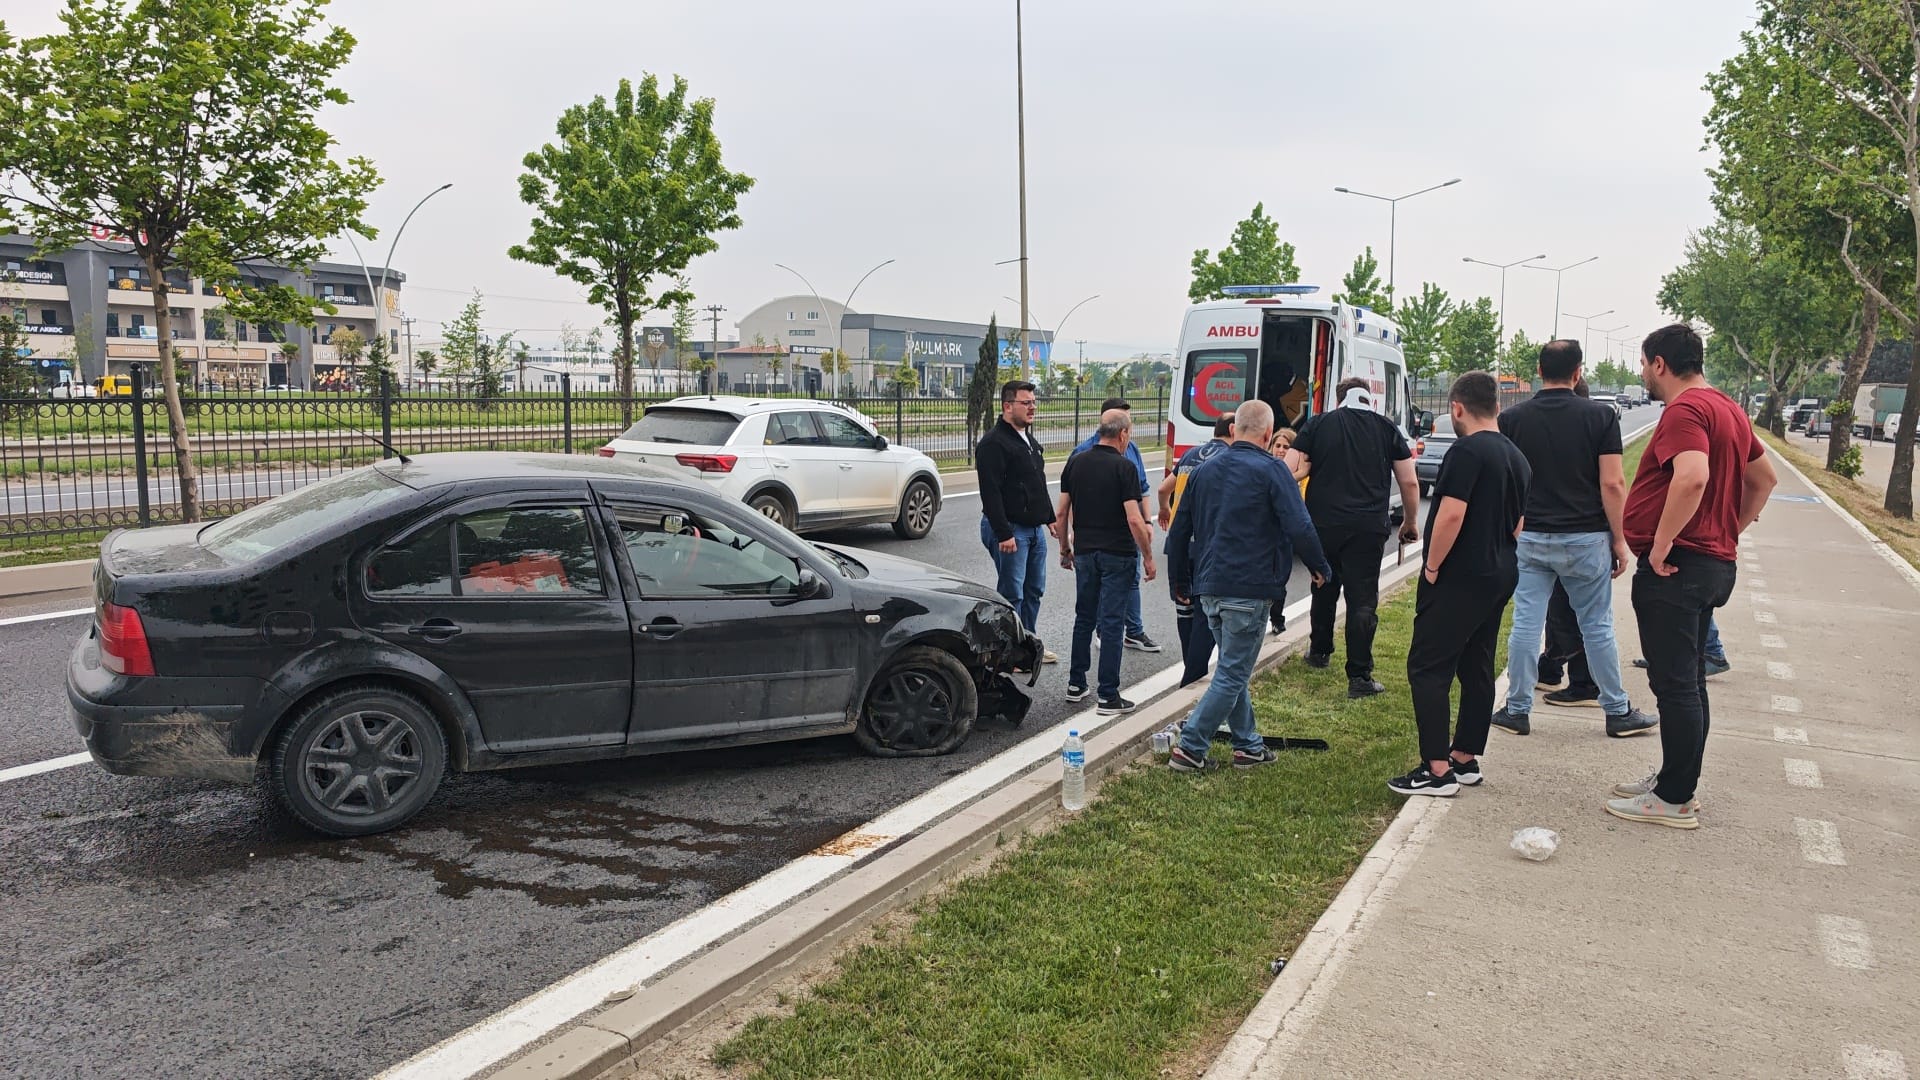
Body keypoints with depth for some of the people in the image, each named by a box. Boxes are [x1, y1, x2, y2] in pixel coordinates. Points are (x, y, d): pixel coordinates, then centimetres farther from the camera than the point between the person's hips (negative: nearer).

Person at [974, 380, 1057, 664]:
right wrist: (1003, 533, -25)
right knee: (1012, 593, -4)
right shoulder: (994, 443, -15)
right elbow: (990, 492, -22)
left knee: (1034, 590, 15)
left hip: (1035, 528, 9)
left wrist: (1050, 517, 20)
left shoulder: (1029, 440, 15)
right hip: (1010, 529, -9)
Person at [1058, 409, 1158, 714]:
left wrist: (1065, 548, 16)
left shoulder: (1075, 463, 4)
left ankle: (1076, 684, 24)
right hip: (1117, 554, -5)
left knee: (1084, 618, 17)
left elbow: (1062, 512, 6)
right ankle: (1108, 696, 2)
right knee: (1112, 622, -1)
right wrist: (1148, 557, -8)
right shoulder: (1124, 467, -12)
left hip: (1084, 552, 5)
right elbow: (1134, 519, -17)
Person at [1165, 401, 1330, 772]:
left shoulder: (1204, 470, 11)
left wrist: (1180, 582, 24)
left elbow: (1178, 532, 15)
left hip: (1208, 588, 7)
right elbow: (1299, 528, -14)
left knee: (1234, 670, 19)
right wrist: (1320, 567, 2)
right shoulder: (1271, 471, -8)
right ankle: (1190, 748, -1)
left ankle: (1248, 745, 25)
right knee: (1232, 675, 0)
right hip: (1249, 589, -7)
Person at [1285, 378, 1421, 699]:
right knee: (1362, 601, 0)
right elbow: (1410, 483, 6)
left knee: (1324, 590, 22)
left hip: (1322, 524, 1)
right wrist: (1410, 522, 19)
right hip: (1368, 527, -1)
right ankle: (1359, 677, -2)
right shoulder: (1387, 429, 6)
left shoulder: (1318, 424, 5)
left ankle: (1320, 651, 38)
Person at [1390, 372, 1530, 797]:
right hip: (1500, 575, 10)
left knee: (1428, 668, -6)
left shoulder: (1467, 451, -16)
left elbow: (1451, 514, -24)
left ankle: (1437, 770, -8)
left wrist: (1432, 567, -15)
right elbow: (1517, 524, 19)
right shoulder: (1516, 458, 14)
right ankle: (1466, 758, 22)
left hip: (1459, 578, -9)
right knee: (1477, 668, 14)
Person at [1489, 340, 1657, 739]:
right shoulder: (1601, 417, -6)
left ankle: (1517, 710, 12)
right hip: (1586, 540, -1)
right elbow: (1612, 484, -9)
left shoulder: (1512, 419, -1)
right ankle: (1618, 712, 21)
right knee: (1597, 627, 10)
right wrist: (1620, 541, -1)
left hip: (1530, 539, 1)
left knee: (1525, 625, 6)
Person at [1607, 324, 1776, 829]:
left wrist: (1660, 547, -24)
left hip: (1674, 568, -10)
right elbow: (1764, 478, 25)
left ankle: (1674, 801, 4)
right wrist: (1730, 531, 21)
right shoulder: (1728, 409, 16)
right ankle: (1674, 781, 28)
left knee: (1675, 685, -3)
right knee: (1687, 682, 17)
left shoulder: (1685, 410, -16)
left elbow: (1692, 477, -32)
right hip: (1715, 562, 10)